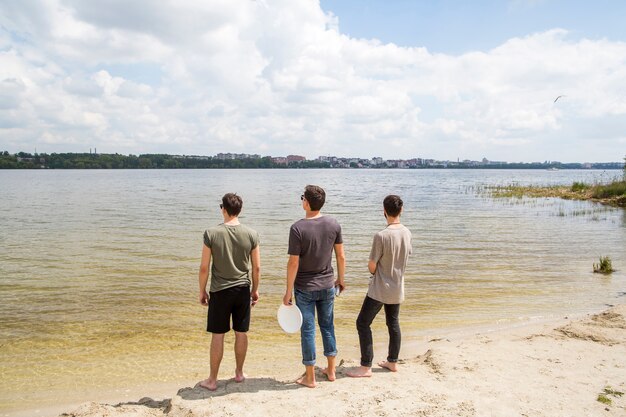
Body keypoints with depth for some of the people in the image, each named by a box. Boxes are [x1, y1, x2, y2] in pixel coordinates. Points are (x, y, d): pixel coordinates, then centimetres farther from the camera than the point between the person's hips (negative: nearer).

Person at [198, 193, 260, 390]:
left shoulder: (212, 233, -13)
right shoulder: (251, 234, -6)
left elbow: (204, 267, -9)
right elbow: (256, 267, -1)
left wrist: (202, 291, 5)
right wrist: (255, 290, 13)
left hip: (219, 292, -2)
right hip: (243, 290, 2)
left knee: (217, 335, 8)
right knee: (241, 333, 15)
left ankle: (212, 380, 19)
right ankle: (239, 372, 31)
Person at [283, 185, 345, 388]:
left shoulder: (298, 228, -19)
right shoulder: (333, 224, -5)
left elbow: (294, 263, -17)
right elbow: (341, 256, 2)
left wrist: (288, 291, -8)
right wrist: (340, 279, 17)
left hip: (305, 288, -4)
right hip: (327, 285, 4)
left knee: (307, 330, 6)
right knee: (328, 326, 18)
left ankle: (310, 377, 18)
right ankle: (331, 370, 30)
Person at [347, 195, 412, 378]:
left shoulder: (381, 236, -22)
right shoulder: (407, 233, -2)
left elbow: (372, 265, -15)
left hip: (379, 289, -7)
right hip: (397, 288, 7)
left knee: (363, 323, 3)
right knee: (393, 324, 19)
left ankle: (366, 367, 7)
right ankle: (392, 362, 31)